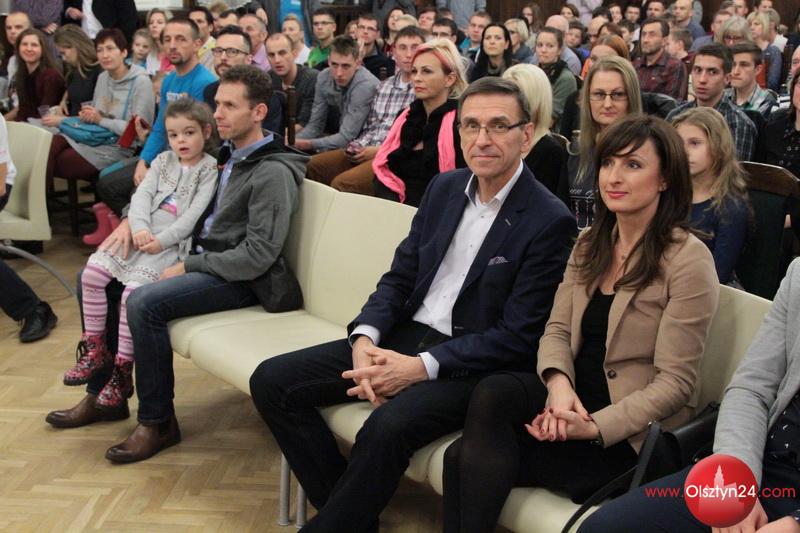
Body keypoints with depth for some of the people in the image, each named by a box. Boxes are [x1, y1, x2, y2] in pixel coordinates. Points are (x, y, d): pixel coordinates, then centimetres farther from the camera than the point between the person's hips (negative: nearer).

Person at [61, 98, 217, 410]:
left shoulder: (210, 169, 0)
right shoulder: (163, 161, 19)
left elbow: (195, 214, -10)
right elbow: (142, 194, 7)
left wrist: (161, 240, -18)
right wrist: (139, 228, -12)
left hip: (172, 244, -6)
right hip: (141, 236, 7)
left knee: (133, 291, -25)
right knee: (91, 274, -10)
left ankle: (122, 370, -12)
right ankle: (94, 350, 4)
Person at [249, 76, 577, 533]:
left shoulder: (551, 222, -12)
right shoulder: (445, 188, 8)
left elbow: (517, 336, -14)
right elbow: (399, 277, 10)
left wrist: (421, 367, -21)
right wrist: (365, 338, -10)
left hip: (472, 363, -7)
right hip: (406, 336, 7)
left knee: (389, 426, -35)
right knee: (272, 381, -4)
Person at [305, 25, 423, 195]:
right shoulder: (384, 86, 19)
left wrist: (380, 150, -14)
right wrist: (357, 147, 1)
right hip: (366, 150, 8)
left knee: (342, 183, -28)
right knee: (311, 165, 0)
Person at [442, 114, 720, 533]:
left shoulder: (688, 259, -11)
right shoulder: (590, 244, 10)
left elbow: (674, 383, -13)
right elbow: (557, 330, 6)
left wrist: (594, 427, -23)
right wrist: (559, 383, -16)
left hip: (633, 432, -6)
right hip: (575, 399, 6)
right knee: (491, 392, -28)